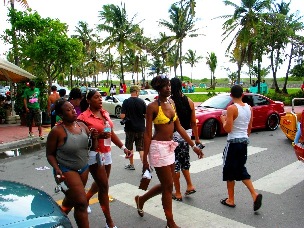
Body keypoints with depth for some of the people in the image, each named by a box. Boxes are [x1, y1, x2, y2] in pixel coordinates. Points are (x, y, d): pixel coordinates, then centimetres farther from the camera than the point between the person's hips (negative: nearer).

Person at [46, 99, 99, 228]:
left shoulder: (82, 126, -2)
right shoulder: (57, 131, -17)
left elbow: (92, 147, 6)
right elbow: (50, 154, -9)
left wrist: (94, 138, -14)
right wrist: (57, 169, -24)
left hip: (84, 168, 6)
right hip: (67, 170, -6)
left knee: (71, 199, 24)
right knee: (82, 203, -12)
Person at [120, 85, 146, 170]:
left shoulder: (126, 102, -8)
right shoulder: (141, 102, -5)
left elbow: (122, 116, -13)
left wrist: (126, 117, 9)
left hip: (130, 128, -1)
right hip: (140, 128, 1)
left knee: (129, 147, 17)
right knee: (141, 148, 7)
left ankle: (131, 165, 27)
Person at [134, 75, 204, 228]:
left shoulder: (171, 103, 8)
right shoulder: (153, 107, -13)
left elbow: (179, 127, 10)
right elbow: (148, 134, -14)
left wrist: (194, 146, 8)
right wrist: (145, 159, -14)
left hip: (169, 147, 8)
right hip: (158, 147, -8)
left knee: (166, 185, 17)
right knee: (168, 186, 2)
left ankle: (141, 199, 40)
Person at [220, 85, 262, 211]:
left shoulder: (232, 108, -17)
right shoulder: (249, 108, 4)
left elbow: (228, 129, -19)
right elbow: (249, 128, 12)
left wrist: (223, 120, -1)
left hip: (233, 142, -7)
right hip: (244, 141, 7)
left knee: (230, 171, 8)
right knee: (241, 170, 20)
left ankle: (230, 200, 18)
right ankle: (254, 194, 7)